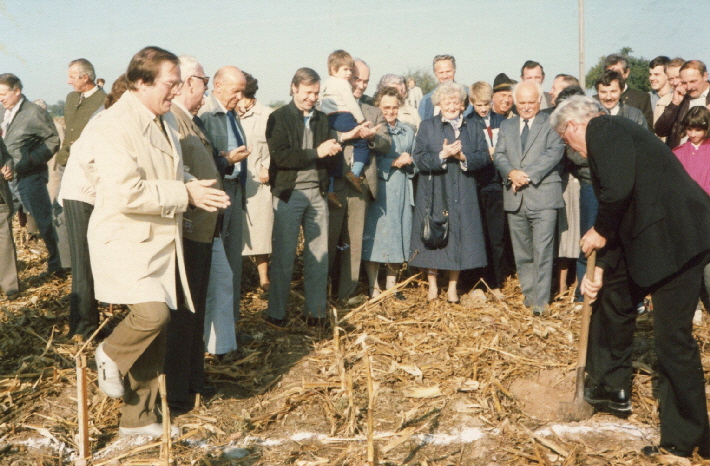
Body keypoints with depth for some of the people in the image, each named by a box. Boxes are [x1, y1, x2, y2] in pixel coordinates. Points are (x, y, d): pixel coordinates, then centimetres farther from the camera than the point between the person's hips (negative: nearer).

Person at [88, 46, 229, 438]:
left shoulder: (167, 120, 12)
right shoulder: (113, 126, -16)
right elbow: (127, 193, -25)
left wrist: (191, 185, 5)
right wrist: (185, 195, -19)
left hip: (162, 241, 8)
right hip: (127, 240, -8)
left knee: (156, 335, 10)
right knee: (152, 313, -27)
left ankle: (139, 418, 25)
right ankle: (111, 354, 8)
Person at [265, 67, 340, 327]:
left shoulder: (322, 119, 16)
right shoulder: (279, 118, -1)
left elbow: (328, 159, 15)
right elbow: (280, 156, -14)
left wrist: (333, 151, -8)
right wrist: (316, 153, -15)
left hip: (317, 193, 5)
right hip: (289, 193, -5)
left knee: (319, 255, 4)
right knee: (284, 255, 0)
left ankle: (316, 310, 14)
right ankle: (276, 313, 11)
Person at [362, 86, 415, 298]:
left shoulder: (408, 131, 15)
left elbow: (414, 160, 20)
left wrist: (408, 162, -2)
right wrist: (394, 163, -13)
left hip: (402, 191, 5)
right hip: (379, 191, -5)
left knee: (398, 235, 7)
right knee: (375, 235, -4)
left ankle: (391, 284, 18)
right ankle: (373, 286, 5)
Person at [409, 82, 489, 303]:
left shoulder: (475, 128, 12)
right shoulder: (427, 127, 7)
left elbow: (484, 157, 0)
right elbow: (419, 158, -5)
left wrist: (463, 156, -16)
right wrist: (442, 155, -19)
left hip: (463, 195, 2)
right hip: (434, 192, -1)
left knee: (460, 236, 2)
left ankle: (453, 287, 13)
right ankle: (432, 285, 15)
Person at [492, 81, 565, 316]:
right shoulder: (506, 126, 18)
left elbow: (554, 152, -9)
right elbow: (498, 155, 8)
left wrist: (528, 174, -16)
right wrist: (511, 172, -12)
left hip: (543, 196, -4)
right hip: (515, 198, 5)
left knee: (542, 251, -7)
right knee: (522, 252, 10)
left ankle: (541, 301, -1)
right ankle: (528, 293, 21)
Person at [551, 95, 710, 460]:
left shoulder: (602, 129, -9)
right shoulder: (613, 134, 21)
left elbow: (618, 190, -26)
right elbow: (619, 212, 22)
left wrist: (601, 231, -8)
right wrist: (601, 269, 19)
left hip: (675, 239, -11)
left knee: (673, 338, -4)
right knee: (613, 295, 23)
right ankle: (611, 388, 37)